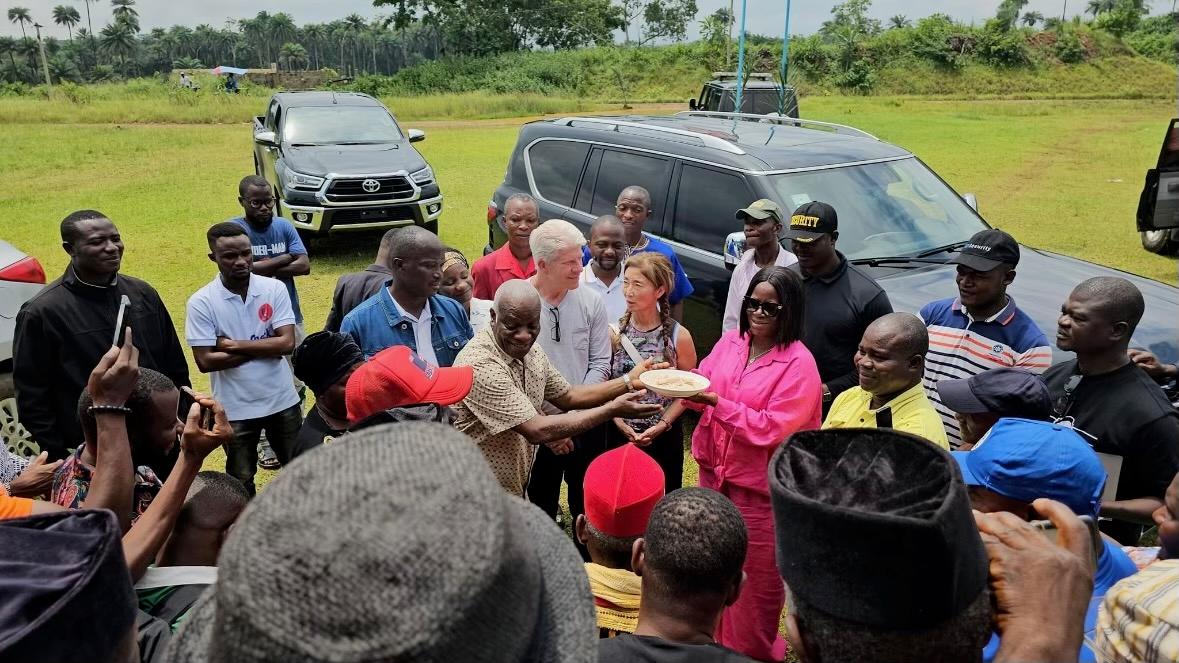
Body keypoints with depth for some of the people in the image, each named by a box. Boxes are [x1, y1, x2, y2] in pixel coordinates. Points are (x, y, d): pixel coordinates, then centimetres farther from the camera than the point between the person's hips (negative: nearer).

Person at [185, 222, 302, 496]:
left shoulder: (275, 289, -8)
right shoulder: (201, 302, -11)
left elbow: (287, 343, -15)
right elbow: (206, 361, -16)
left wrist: (234, 344, -18)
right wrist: (265, 348, -15)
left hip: (282, 400, 2)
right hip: (235, 408, -1)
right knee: (241, 480, 16)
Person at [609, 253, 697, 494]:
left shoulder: (679, 336, -11)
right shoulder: (614, 331, -6)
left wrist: (663, 424, -13)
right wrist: (619, 421, -10)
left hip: (664, 436, -1)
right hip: (620, 434, 2)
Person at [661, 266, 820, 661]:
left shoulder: (799, 363, -16)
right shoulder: (731, 341, 1)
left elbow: (769, 428, -21)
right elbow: (702, 385, 6)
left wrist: (715, 402, -28)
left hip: (759, 484, -6)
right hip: (714, 470, 6)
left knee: (754, 577, 9)